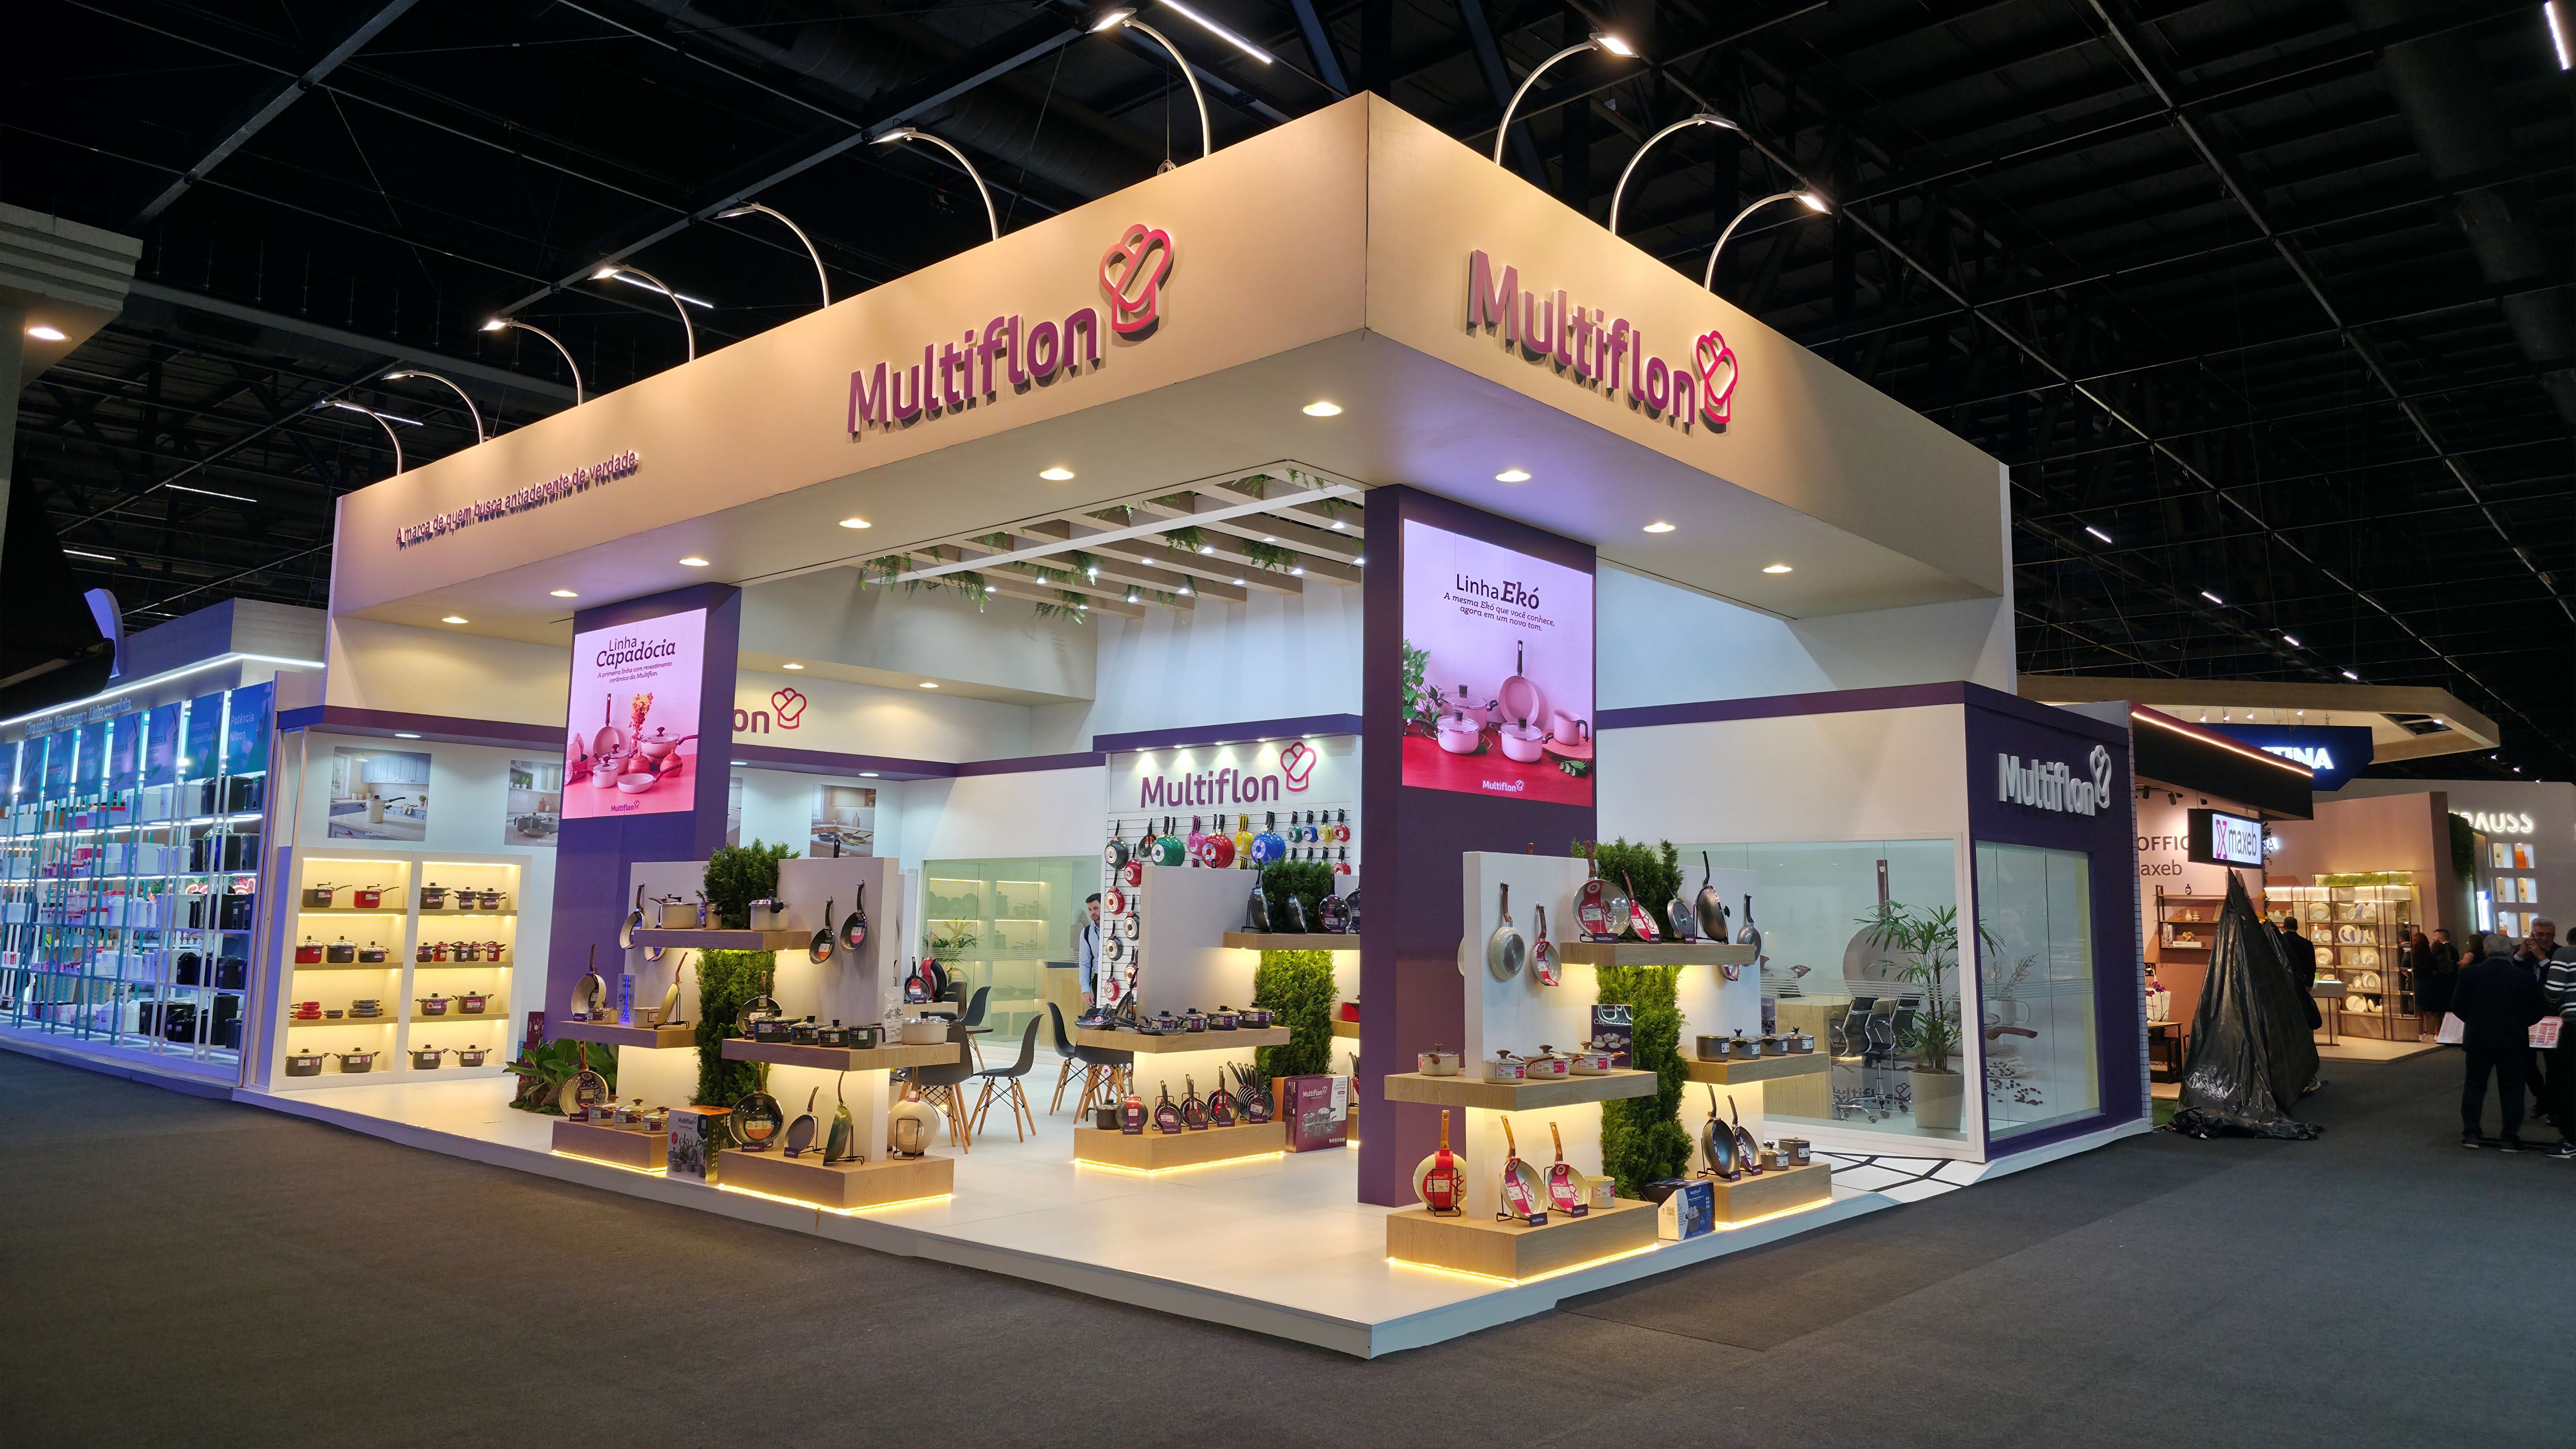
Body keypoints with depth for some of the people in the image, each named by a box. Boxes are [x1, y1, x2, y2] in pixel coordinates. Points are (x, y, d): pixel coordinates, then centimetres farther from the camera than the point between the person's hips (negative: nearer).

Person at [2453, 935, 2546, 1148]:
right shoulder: (2524, 977, -7)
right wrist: (2518, 1023, 17)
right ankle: (2510, 1138, 7)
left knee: (2475, 1085, 11)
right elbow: (2539, 1011, -1)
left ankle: (2471, 1133, 9)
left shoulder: (2469, 973, -6)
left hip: (2479, 1039, 1)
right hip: (2513, 1040, 0)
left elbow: (2457, 1006, -2)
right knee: (2511, 1089, 7)